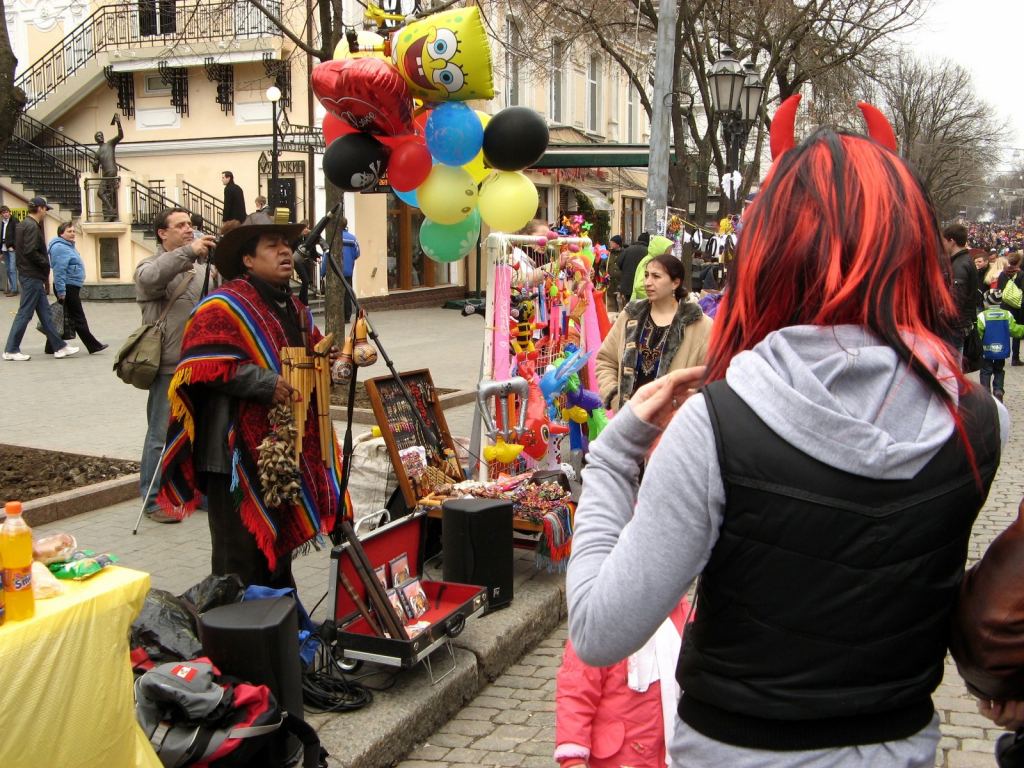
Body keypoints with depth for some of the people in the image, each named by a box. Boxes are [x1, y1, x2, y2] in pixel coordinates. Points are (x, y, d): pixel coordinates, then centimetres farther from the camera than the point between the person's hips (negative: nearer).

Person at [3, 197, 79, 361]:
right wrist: (46, 264, -9)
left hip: (31, 275, 10)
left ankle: (59, 346, 15)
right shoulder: (32, 227, -15)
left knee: (45, 312, 11)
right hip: (32, 276, -10)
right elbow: (31, 252, -24)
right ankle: (11, 350, 1)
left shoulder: (24, 225, 15)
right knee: (25, 313, -4)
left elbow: (18, 248, 19)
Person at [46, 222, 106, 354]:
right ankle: (93, 345, 1)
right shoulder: (60, 248, -15)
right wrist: (61, 292, -25)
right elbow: (59, 272, -21)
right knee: (78, 319, -4)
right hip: (67, 288, -10)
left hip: (72, 288, 10)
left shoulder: (69, 246, 18)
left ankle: (51, 347, 15)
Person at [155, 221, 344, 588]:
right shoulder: (225, 306, -11)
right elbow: (204, 366, -20)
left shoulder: (294, 309, 16)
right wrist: (264, 382, -25)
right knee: (242, 560, 0)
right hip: (239, 453, -8)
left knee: (280, 543, 19)